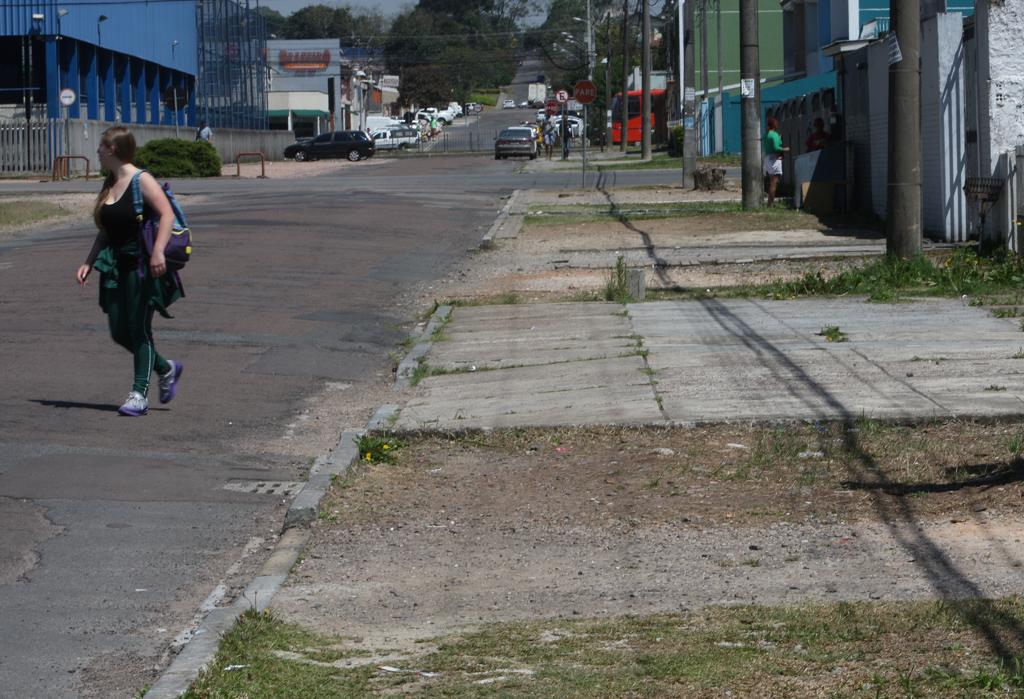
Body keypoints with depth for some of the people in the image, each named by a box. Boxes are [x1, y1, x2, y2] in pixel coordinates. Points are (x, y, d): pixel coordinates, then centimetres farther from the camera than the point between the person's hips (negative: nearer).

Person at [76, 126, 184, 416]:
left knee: (139, 330, -5)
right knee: (119, 332, 6)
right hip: (115, 267, 8)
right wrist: (89, 263, 13)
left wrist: (158, 251, -31)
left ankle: (139, 394, 1)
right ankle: (166, 368, 26)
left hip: (142, 265, -8)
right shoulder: (108, 185, 15)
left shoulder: (141, 181, -10)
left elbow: (167, 214, -19)